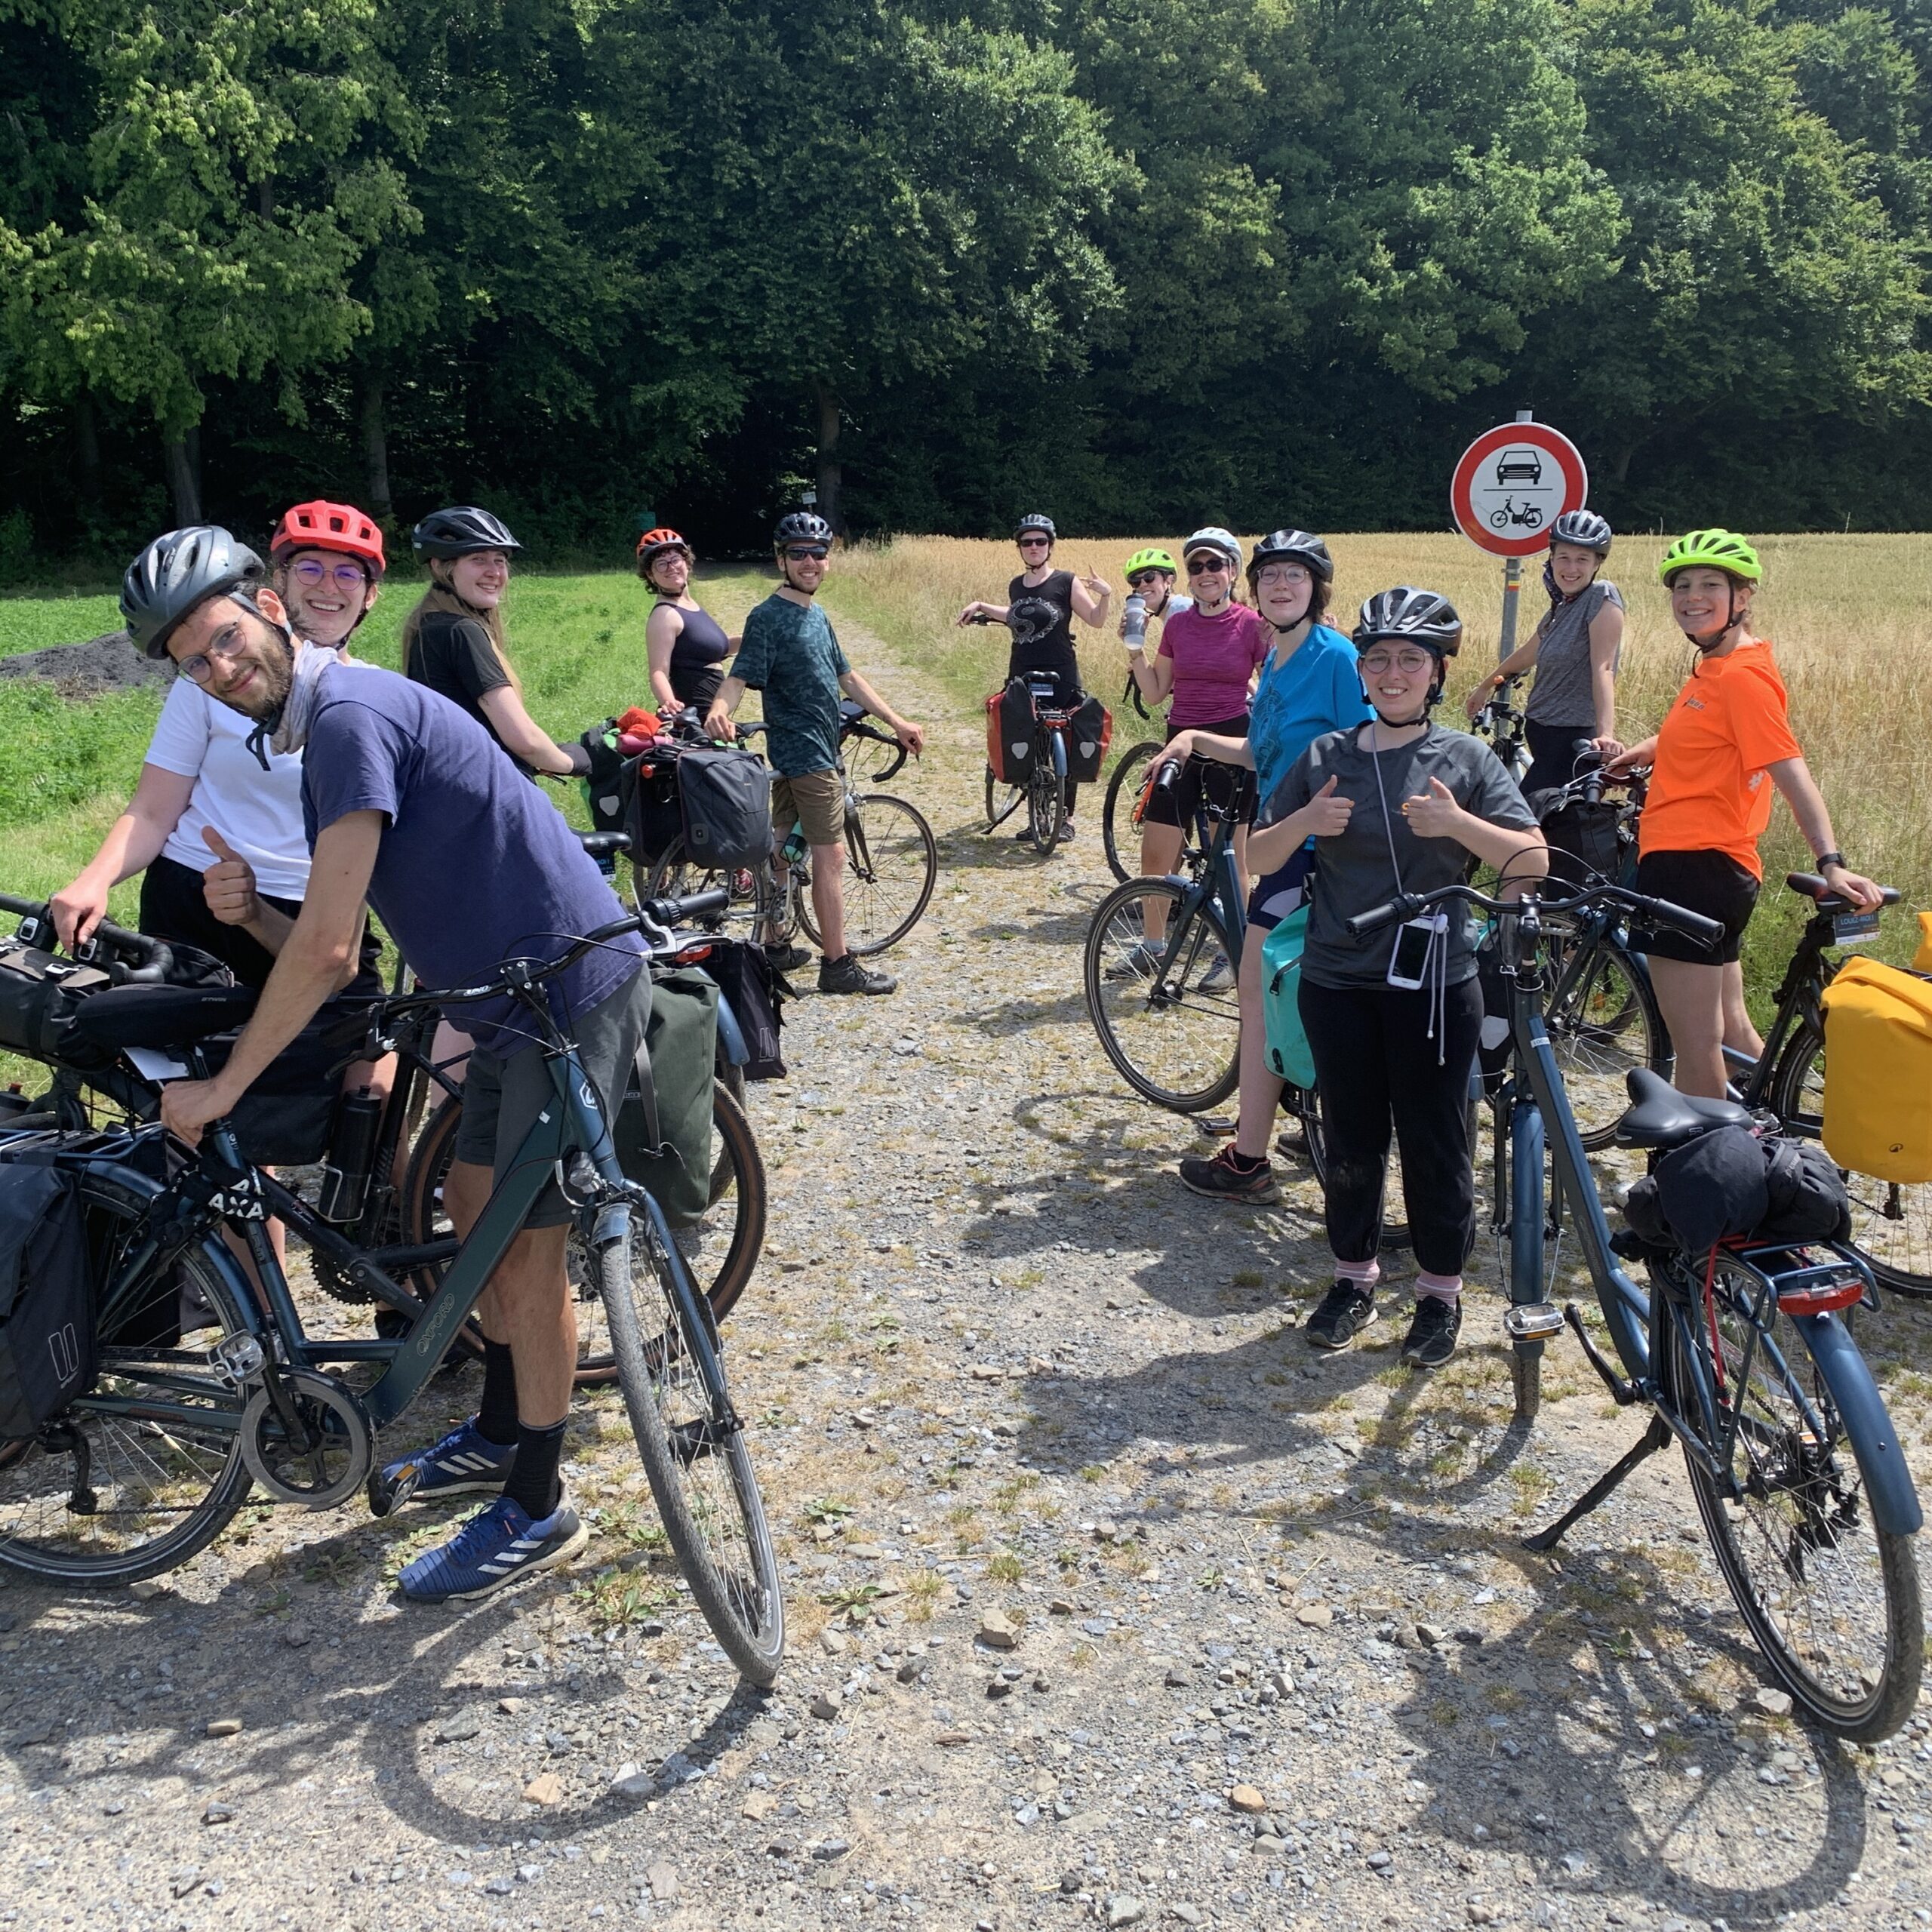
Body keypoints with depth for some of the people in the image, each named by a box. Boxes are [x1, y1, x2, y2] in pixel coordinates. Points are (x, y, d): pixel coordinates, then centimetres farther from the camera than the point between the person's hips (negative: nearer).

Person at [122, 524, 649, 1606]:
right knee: (477, 1209, 19)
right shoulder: (320, 731, 13)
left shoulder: (351, 713, -19)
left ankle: (538, 1511, 12)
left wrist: (224, 1087, -12)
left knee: (526, 1243, -2)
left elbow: (327, 949, -22)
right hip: (514, 993, 10)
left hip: (575, 991, -10)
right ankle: (500, 1434, 37)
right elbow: (333, 953, 14)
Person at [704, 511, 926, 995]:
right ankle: (838, 965, -4)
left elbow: (846, 677, 20)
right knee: (830, 854, -8)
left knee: (781, 847, 15)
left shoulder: (816, 615, 14)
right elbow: (741, 676, -22)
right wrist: (718, 710, -43)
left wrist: (897, 722, 18)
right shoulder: (768, 617, -13)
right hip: (806, 754, -9)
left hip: (802, 753, 9)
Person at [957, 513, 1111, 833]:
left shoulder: (1066, 582, -5)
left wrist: (1105, 596, -20)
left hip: (1061, 677, -5)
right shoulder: (1016, 586, 10)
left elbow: (1096, 620, -3)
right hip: (1021, 677, 5)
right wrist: (981, 607, 24)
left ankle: (1067, 817, 13)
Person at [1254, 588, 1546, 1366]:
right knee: (1351, 1142, 11)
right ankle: (1353, 1278, 29)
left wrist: (1456, 821, -22)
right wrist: (1304, 820, -15)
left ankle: (1440, 1293, 23)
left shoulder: (1466, 758, -2)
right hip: (1338, 982, 2)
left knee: (1434, 1143, 6)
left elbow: (1532, 862, -7)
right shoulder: (1327, 757, 3)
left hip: (1434, 985, -2)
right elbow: (1259, 856, 5)